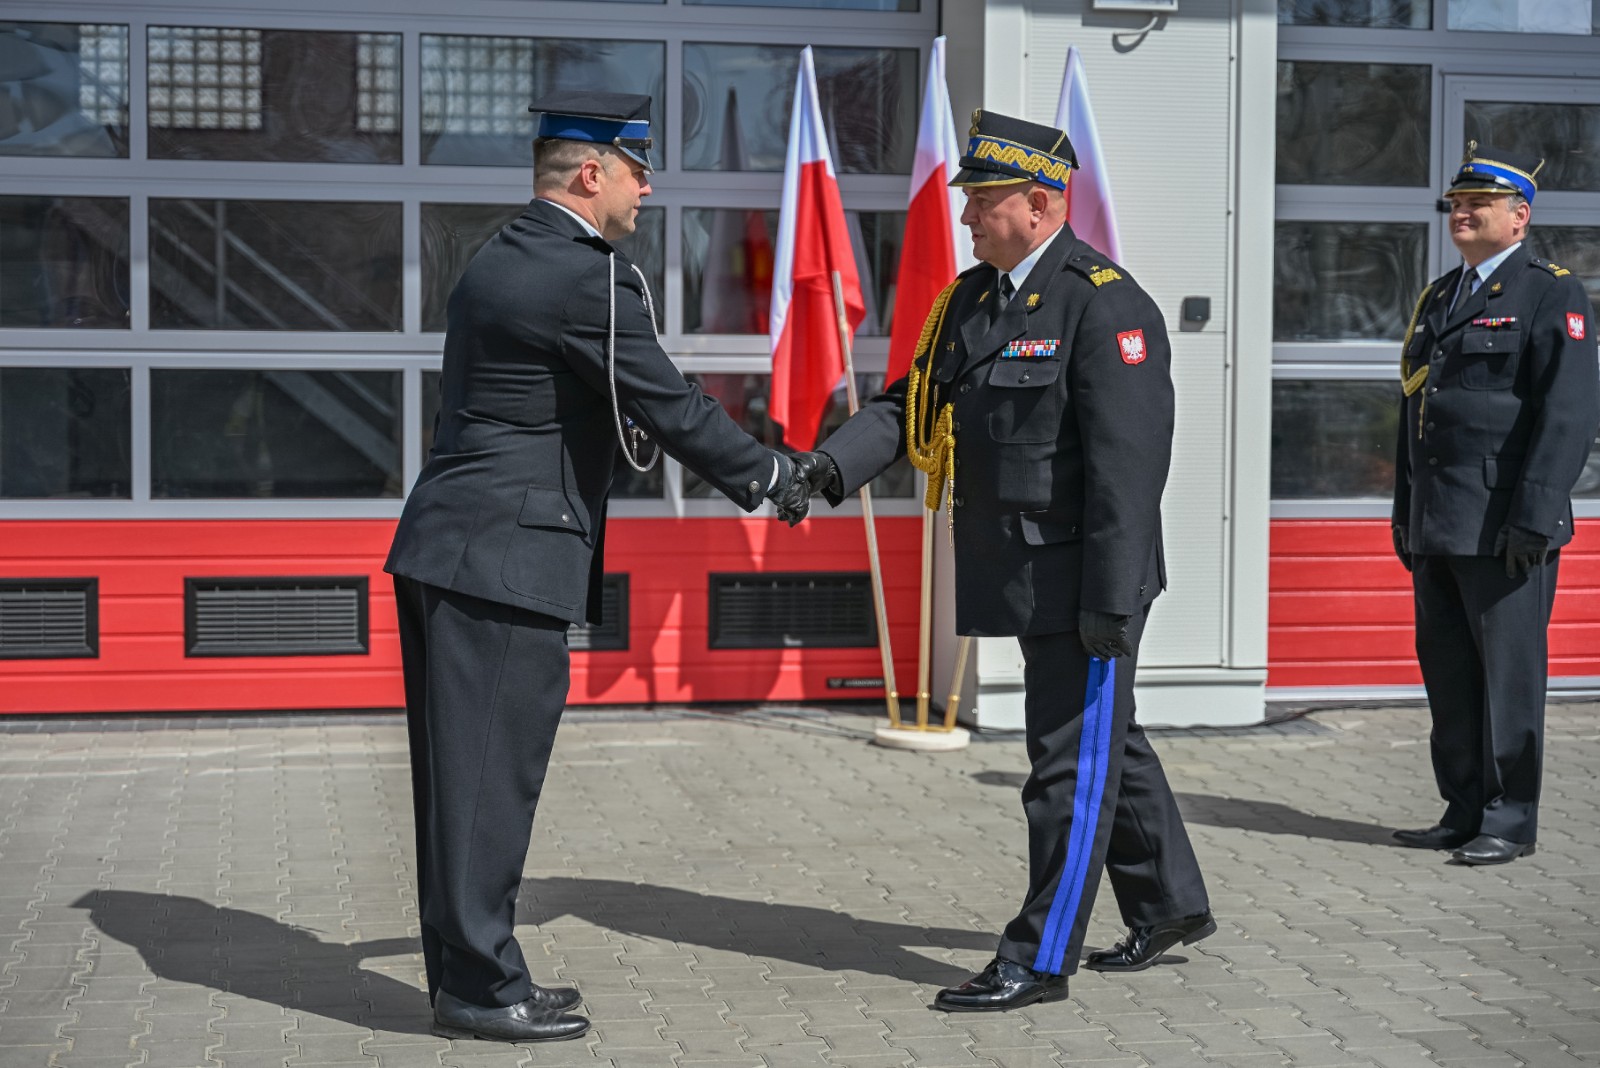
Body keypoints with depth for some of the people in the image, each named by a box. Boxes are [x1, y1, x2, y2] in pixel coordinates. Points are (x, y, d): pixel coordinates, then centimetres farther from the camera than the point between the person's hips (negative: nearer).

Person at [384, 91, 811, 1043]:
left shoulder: (498, 261, 17)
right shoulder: (587, 277, -14)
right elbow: (671, 406, -10)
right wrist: (774, 479, 3)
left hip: (445, 550, 10)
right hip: (507, 564, -10)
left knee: (464, 776, 14)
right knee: (491, 775, -3)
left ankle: (467, 966, 23)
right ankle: (481, 988, 5)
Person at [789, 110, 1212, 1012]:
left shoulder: (1105, 304, -16)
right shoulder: (971, 299, 10)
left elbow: (1127, 464, -21)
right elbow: (911, 404, 9)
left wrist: (1112, 603, -23)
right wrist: (830, 464, -10)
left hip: (1083, 579, -9)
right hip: (1029, 575, 9)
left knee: (1075, 760, -1)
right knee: (1105, 741, 19)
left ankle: (1043, 958, 7)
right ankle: (1172, 905, 35)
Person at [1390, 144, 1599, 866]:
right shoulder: (1437, 300, 19)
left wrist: (1534, 516, -19)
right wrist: (1406, 515, 19)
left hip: (1503, 527, -7)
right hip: (1437, 528, 7)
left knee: (1508, 672, -2)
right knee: (1446, 670, 10)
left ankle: (1510, 821, 6)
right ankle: (1464, 812, 19)